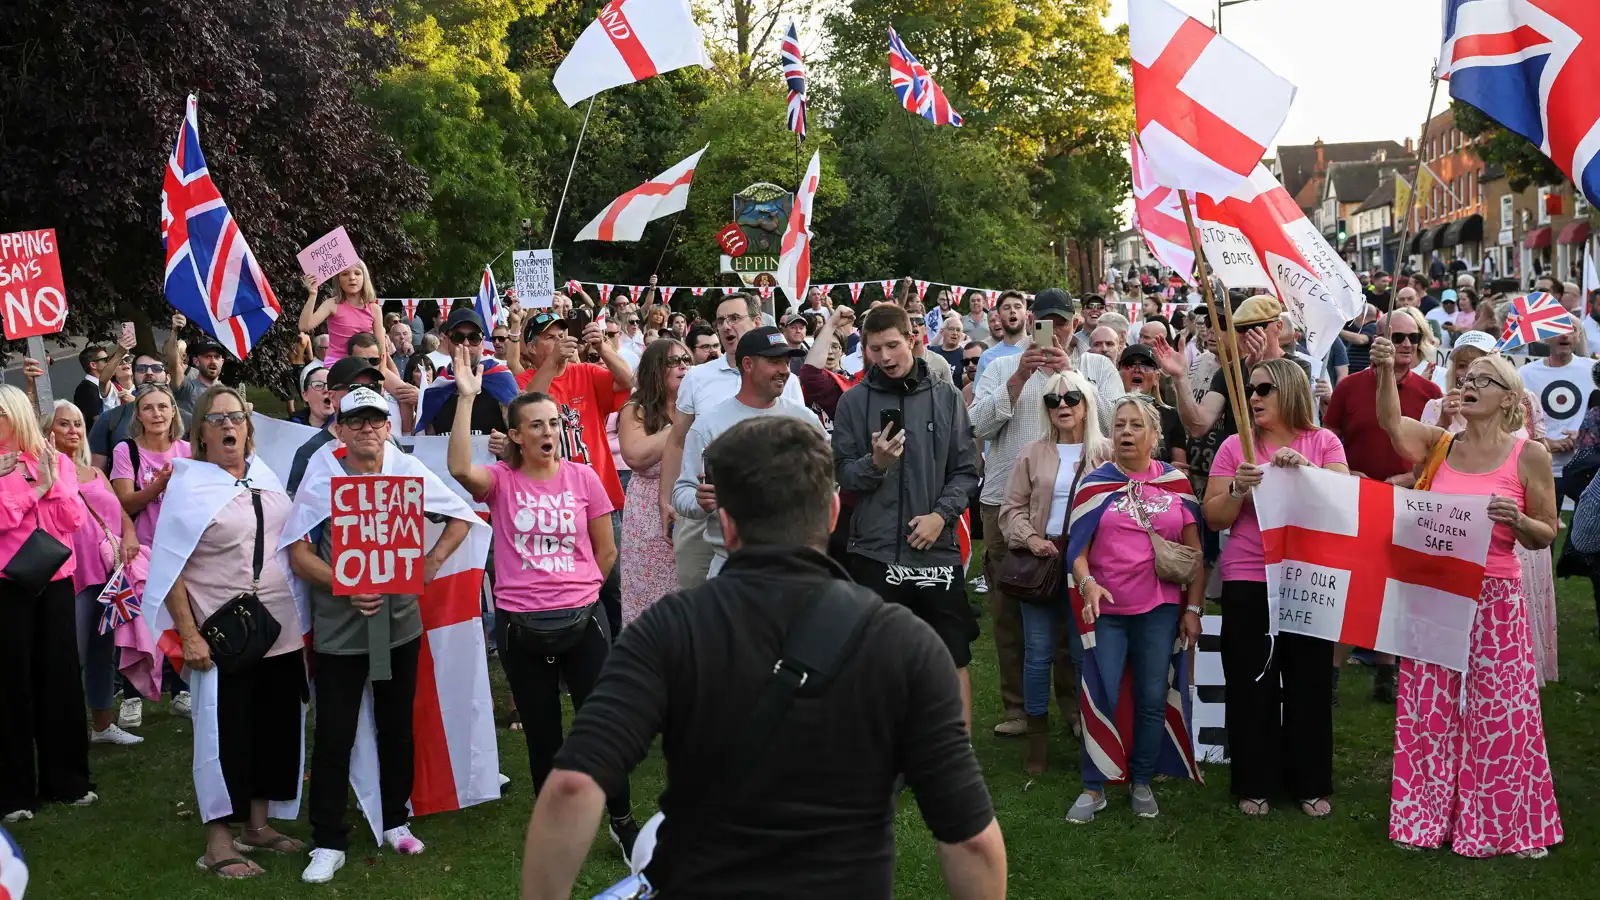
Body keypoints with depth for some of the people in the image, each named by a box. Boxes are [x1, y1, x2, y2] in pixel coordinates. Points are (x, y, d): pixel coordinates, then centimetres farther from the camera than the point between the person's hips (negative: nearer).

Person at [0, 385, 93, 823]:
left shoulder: (56, 461, 7)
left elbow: (74, 519, -2)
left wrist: (46, 480, -11)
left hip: (54, 578, 3)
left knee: (61, 675, 7)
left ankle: (67, 779, 19)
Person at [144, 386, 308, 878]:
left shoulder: (264, 475, 8)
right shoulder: (188, 485, -8)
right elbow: (170, 568, -10)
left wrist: (305, 611, 11)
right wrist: (189, 636, -16)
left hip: (280, 628, 6)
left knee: (275, 725, 11)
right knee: (225, 732, -2)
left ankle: (258, 823, 25)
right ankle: (219, 841, 8)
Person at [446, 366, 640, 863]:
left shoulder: (582, 477, -1)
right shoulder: (501, 481, -3)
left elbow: (606, 552, 7)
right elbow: (460, 468, -26)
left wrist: (575, 591, 10)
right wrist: (466, 396, -25)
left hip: (582, 622, 0)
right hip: (522, 630, 0)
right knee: (542, 735, 13)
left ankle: (622, 820, 27)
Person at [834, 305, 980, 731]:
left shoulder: (945, 396, 5)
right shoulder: (854, 401, 2)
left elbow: (967, 470, 5)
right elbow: (842, 475, 1)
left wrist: (941, 513, -9)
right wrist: (875, 463, -18)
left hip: (937, 550, 1)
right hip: (875, 550, 0)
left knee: (954, 660, 6)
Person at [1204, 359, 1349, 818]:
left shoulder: (1323, 442, 4)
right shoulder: (1235, 446, 3)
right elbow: (1214, 518, 1)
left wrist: (1304, 469, -19)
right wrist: (1238, 489, -16)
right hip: (1248, 582, 0)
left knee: (1310, 683, 7)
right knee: (1252, 685, 4)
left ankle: (1309, 783, 20)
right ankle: (1254, 784, 16)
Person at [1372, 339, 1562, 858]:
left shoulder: (1529, 455, -2)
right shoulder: (1440, 445, 5)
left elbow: (1545, 536, 2)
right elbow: (1393, 424, -15)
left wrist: (1515, 519, -19)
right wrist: (1384, 371, -30)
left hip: (1495, 599, -3)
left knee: (1499, 710, 3)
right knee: (1430, 707, 9)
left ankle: (1505, 823, 19)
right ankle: (1428, 816, 22)